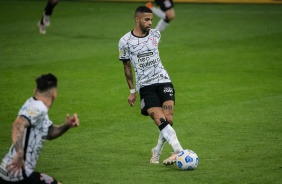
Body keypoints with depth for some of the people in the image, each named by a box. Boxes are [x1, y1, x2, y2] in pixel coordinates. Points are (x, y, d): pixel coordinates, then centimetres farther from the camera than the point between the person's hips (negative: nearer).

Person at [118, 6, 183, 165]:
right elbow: (127, 66, 8)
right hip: (145, 86, -3)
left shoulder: (156, 34, 6)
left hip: (163, 81, 3)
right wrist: (132, 91, 9)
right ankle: (179, 151, -27)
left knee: (168, 119, -12)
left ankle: (157, 152, 8)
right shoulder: (125, 41, -2)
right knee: (161, 121, -19)